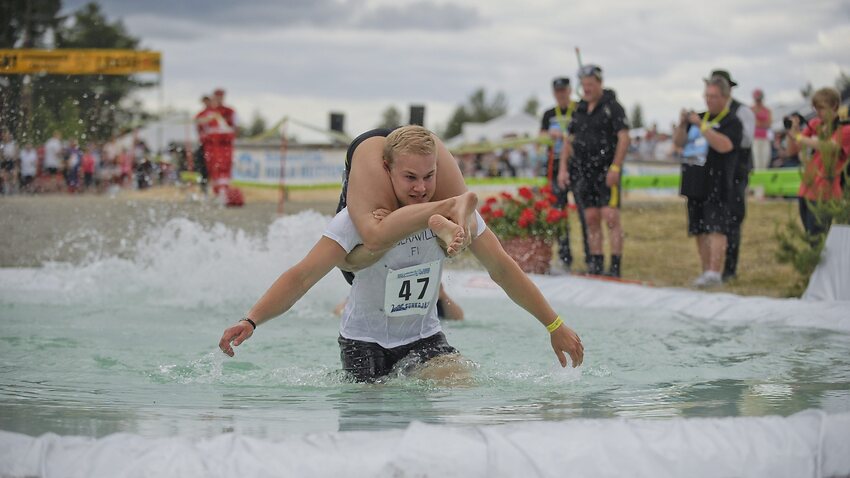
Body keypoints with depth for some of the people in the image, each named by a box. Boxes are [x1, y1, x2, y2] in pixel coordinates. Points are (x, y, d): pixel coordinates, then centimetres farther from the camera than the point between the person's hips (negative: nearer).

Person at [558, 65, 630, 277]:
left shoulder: (612, 107, -2)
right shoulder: (580, 111, 17)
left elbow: (624, 138, -10)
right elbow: (569, 141, 20)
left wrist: (615, 167, -18)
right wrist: (563, 168, 9)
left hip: (606, 172, -6)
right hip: (584, 172, 6)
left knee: (611, 218, -12)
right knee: (591, 219, 5)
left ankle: (615, 267, -13)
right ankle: (596, 265, 9)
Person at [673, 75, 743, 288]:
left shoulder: (732, 122, -3)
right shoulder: (700, 117, 17)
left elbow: (724, 145, -21)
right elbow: (679, 141, 13)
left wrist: (701, 126, -23)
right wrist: (682, 124, -5)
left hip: (717, 186, -7)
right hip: (695, 183, 7)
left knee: (716, 229, -15)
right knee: (700, 231, 11)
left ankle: (714, 272, -21)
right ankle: (705, 270, 19)